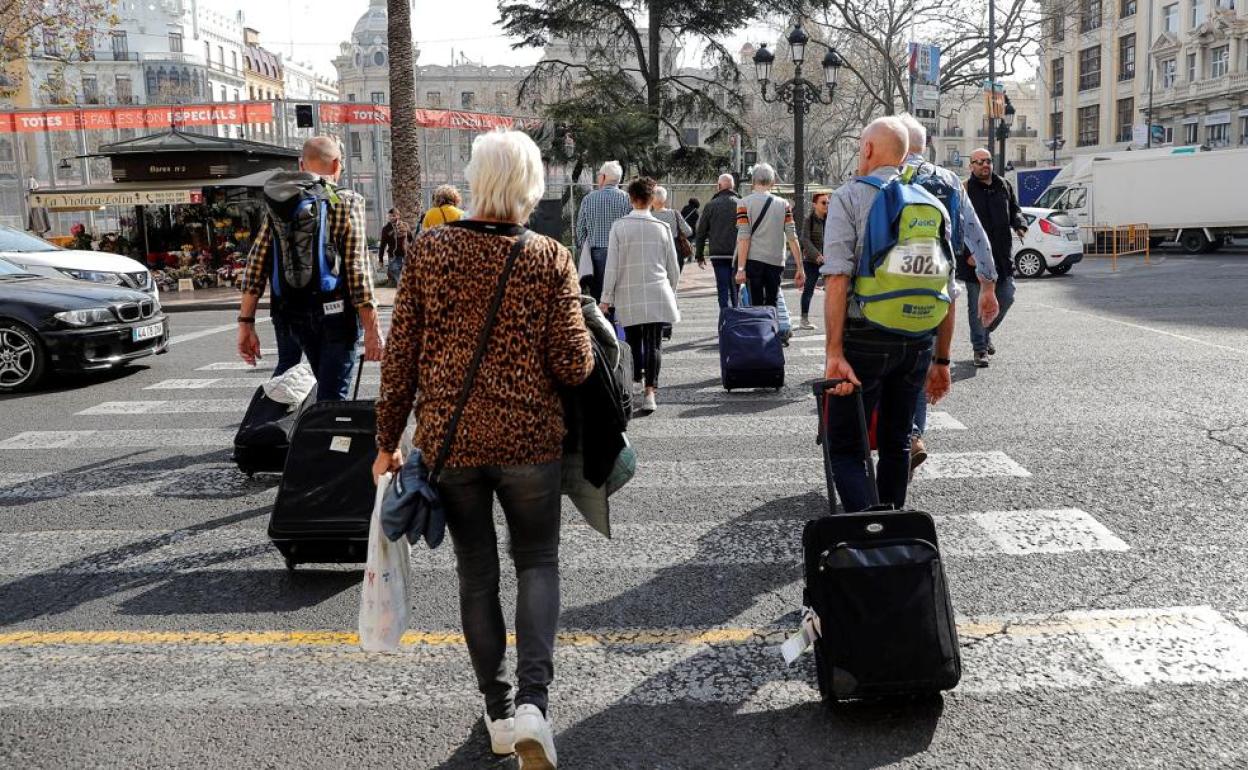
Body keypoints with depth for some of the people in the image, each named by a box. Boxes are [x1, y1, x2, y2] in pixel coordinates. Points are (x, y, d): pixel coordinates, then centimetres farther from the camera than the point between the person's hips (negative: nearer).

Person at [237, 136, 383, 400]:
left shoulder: (278, 203, 8)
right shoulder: (345, 202, -6)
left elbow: (256, 265, 3)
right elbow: (357, 269, -13)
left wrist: (246, 322, 5)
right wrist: (372, 329, -12)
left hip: (290, 316, 5)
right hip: (335, 313, -5)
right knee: (331, 398, -3)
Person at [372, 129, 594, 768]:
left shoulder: (429, 250, -4)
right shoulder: (551, 259, -7)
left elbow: (399, 355, -3)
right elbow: (573, 367, -10)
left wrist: (387, 441, 6)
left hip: (447, 440, 2)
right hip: (529, 441, -1)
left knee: (476, 569, 16)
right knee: (537, 561, 16)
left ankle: (498, 709, 26)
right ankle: (532, 700, 0)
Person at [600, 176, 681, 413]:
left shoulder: (619, 227, -4)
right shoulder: (662, 227, 1)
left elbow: (612, 266, -4)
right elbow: (673, 266, 7)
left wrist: (606, 298, 4)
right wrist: (672, 290, 23)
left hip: (629, 297, 0)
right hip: (657, 295, 1)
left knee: (633, 341, 14)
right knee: (654, 343, 1)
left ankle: (633, 380, 12)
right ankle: (650, 391, -6)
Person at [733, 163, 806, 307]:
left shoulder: (745, 203, -2)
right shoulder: (784, 204, 4)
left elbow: (744, 238, -9)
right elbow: (792, 238, 0)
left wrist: (741, 268, -8)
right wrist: (800, 269, 2)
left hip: (754, 261, -2)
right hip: (776, 262, 2)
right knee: (772, 305, 13)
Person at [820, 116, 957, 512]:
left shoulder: (849, 196, -3)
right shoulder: (933, 203, 12)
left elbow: (838, 280, -16)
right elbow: (948, 291, 10)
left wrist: (834, 353, -18)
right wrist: (941, 361, 16)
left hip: (865, 338, -5)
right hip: (918, 344, 5)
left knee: (845, 446, 4)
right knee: (896, 443, 19)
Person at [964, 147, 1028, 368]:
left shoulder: (1004, 187, 11)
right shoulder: (964, 190, -7)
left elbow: (1014, 210, 22)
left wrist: (1020, 224, -1)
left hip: (1002, 256, 5)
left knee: (1006, 298, 9)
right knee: (978, 305, 2)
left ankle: (986, 332, 34)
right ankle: (980, 348, 12)